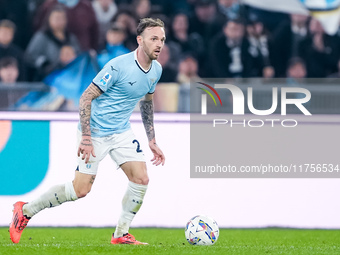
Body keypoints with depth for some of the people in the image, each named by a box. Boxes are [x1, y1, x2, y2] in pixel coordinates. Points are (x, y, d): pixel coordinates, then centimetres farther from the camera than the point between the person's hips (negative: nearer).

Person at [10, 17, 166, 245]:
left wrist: (152, 142, 16)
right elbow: (86, 97, -19)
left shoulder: (156, 70, 1)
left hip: (122, 132, 7)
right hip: (96, 131, -7)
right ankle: (26, 211, 10)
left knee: (141, 179, -8)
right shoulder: (119, 66, -23)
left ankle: (121, 234, 6)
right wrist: (85, 138, -24)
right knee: (81, 190, -7)